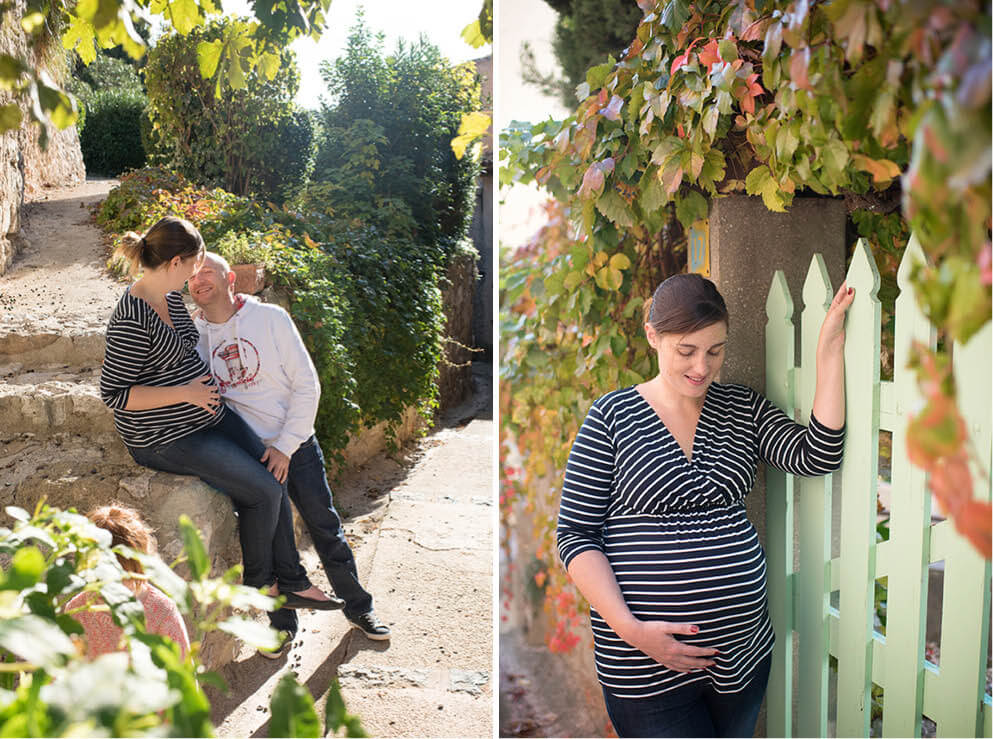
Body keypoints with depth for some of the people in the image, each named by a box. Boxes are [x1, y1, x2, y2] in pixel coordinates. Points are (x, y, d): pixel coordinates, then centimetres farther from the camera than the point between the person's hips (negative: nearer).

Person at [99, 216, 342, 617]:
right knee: (264, 491, -10)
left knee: (275, 476, 0)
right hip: (166, 439, -9)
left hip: (207, 416, 9)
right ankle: (258, 582, 14)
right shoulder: (132, 319, -24)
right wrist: (186, 393, -23)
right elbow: (113, 393, -23)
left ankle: (291, 581, 12)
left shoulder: (172, 296, 5)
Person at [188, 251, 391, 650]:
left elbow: (306, 384, -8)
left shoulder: (270, 318, -7)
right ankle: (282, 623, 23)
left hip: (295, 443, -1)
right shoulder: (193, 333, 0)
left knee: (325, 526, 6)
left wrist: (285, 446, -13)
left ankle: (357, 606, 24)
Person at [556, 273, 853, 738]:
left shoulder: (742, 409, 6)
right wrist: (629, 628, -18)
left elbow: (815, 456, -8)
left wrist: (830, 349, -11)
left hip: (745, 647, 5)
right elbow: (576, 534, -8)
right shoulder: (612, 416, -7)